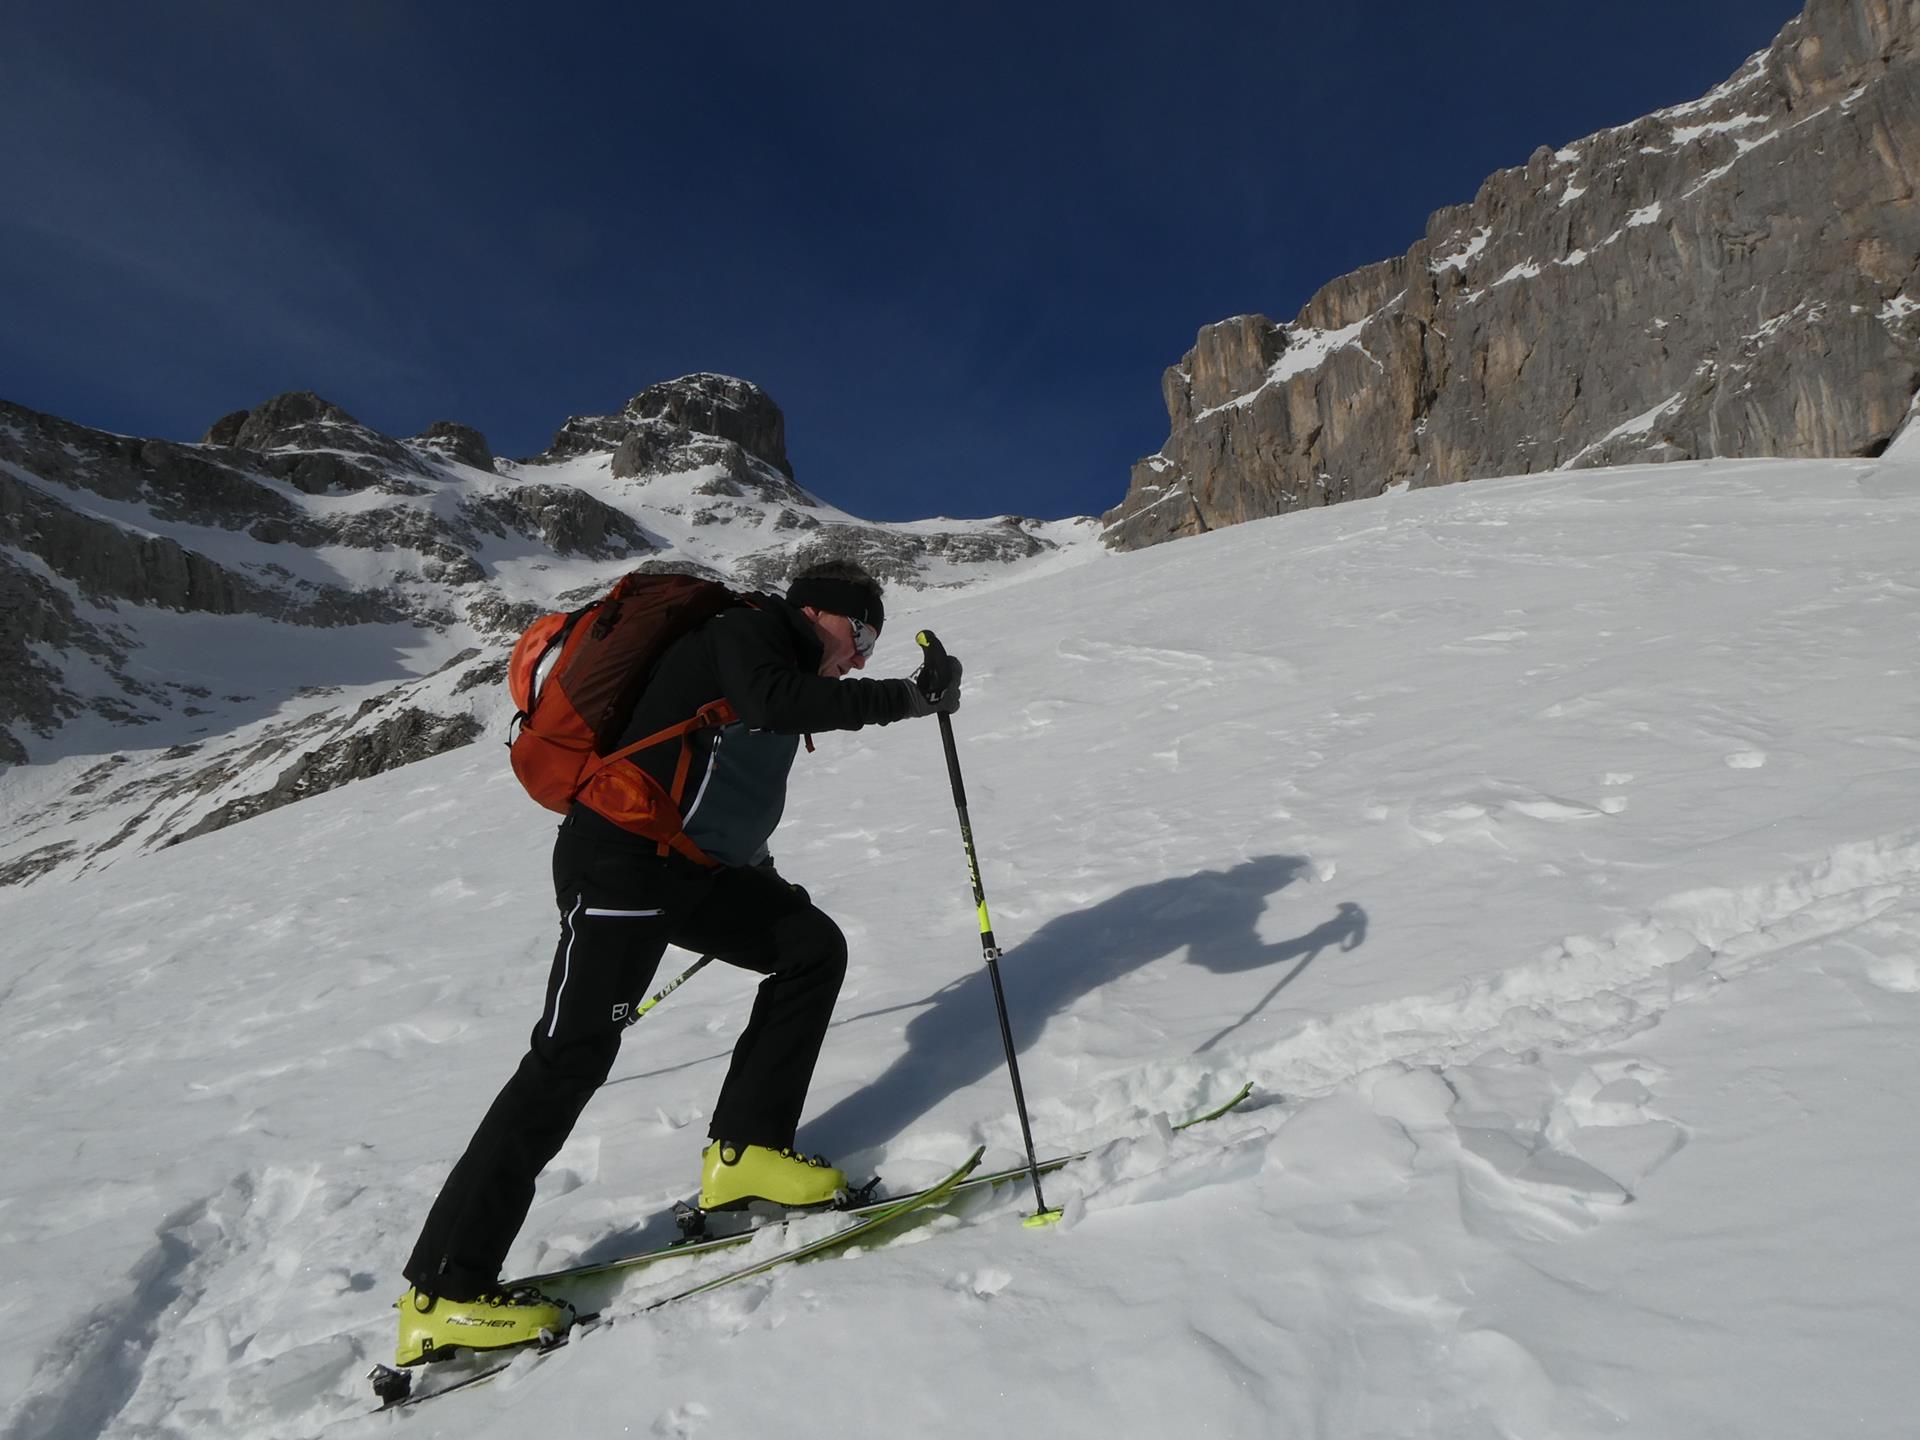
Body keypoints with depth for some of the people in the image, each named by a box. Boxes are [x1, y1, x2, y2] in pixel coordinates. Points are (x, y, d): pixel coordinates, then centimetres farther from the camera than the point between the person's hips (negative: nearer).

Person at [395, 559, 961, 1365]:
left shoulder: (775, 661, 21)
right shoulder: (750, 630, -6)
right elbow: (772, 702, -31)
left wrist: (762, 884, 34)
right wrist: (900, 698, -28)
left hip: (697, 867, 10)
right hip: (622, 861, -10)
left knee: (813, 947, 5)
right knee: (573, 1055, -11)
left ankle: (744, 1151, 8)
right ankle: (443, 1293, -2)